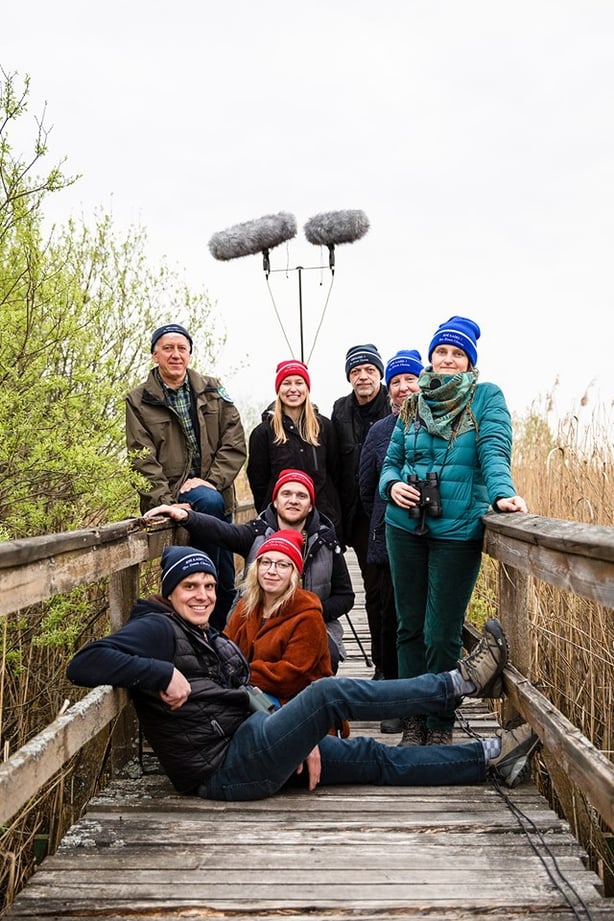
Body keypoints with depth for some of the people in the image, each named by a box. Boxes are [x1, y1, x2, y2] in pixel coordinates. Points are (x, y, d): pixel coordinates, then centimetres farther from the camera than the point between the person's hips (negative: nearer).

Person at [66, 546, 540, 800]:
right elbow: (85, 663, -21)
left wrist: (301, 736, 1)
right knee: (329, 693, -17)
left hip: (249, 752, 9)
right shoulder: (159, 630, -7)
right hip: (224, 770, -9)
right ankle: (462, 681, -7)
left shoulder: (215, 641, 19)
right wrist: (163, 675, -25)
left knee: (376, 758, 3)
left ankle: (492, 759, 8)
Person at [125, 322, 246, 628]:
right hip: (172, 495, -4)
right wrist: (166, 504, -19)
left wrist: (211, 480, -13)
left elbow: (235, 443, 2)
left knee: (227, 583, 5)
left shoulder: (213, 391, 9)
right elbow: (143, 460, -7)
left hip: (213, 490, 4)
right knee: (209, 502, -35)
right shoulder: (139, 401, 1)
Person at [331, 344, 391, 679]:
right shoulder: (341, 411, 10)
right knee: (374, 587, 8)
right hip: (360, 514, 4)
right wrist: (338, 512, 8)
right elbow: (335, 466, 12)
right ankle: (382, 664, 17)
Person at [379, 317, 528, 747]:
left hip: (458, 530, -4)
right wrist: (392, 485, -9)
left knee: (441, 634, 0)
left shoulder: (487, 397, 0)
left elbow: (495, 451, -13)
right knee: (410, 627, 10)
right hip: (406, 528, 4)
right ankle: (414, 719, 23)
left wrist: (502, 493, -31)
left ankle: (440, 725, 17)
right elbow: (391, 461, 13)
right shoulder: (412, 407, 11)